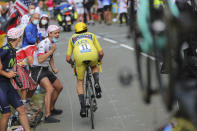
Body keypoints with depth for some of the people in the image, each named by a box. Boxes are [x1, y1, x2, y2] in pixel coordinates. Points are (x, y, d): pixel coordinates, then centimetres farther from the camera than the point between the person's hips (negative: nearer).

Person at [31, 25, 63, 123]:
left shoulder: (53, 43, 10)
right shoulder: (43, 43, -20)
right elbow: (40, 60, -31)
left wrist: (53, 68, 10)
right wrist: (51, 50, -26)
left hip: (46, 70, 10)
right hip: (38, 70, -10)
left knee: (59, 87, 17)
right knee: (50, 89, -26)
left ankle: (52, 109, 35)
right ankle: (47, 116, -28)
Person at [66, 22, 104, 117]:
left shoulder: (72, 38, 32)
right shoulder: (92, 35, 34)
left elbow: (68, 58, 25)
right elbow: (101, 53, 27)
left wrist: (72, 63, 47)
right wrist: (99, 60, 48)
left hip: (80, 58, 0)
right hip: (93, 56, 0)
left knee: (80, 82, 19)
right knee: (94, 67, 37)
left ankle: (83, 108, 9)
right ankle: (96, 83, 7)